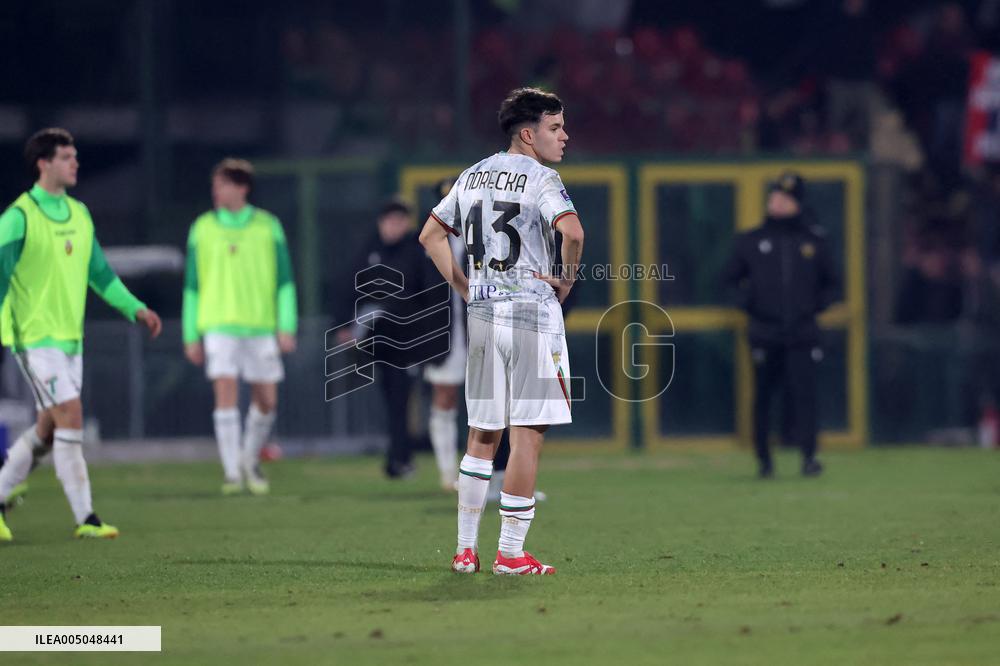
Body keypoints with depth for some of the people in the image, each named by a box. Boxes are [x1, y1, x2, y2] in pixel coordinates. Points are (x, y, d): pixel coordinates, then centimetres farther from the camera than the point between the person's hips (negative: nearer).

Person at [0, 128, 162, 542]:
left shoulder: (79, 214, 12)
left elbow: (99, 272, 20)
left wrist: (135, 308, 11)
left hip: (71, 337, 8)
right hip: (36, 337, -8)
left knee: (48, 430, 10)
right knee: (70, 418, -13)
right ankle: (85, 519, -9)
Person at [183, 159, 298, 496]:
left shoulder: (267, 226, 3)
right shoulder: (202, 228, 4)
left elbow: (285, 281, 6)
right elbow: (192, 285, 9)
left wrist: (287, 328, -2)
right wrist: (191, 335, 6)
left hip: (261, 327, 1)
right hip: (219, 326, -1)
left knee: (266, 400, 4)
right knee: (226, 393, -13)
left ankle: (251, 462, 27)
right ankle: (232, 473, -12)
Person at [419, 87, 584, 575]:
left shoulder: (473, 175, 12)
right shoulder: (540, 179, -10)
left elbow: (431, 234, 18)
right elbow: (572, 231, -27)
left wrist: (466, 289, 15)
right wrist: (568, 278, -10)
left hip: (482, 314, 7)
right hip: (532, 311, -7)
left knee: (482, 435, 13)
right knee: (527, 434, -3)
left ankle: (466, 549, 14)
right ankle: (511, 554, -4)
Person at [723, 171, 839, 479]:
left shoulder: (814, 242, 10)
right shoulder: (751, 241, 8)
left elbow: (831, 283, 19)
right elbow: (731, 278, 16)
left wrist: (818, 303, 2)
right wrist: (746, 301, 0)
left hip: (802, 334, -1)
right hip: (764, 334, 1)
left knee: (804, 392, -11)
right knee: (762, 395, 4)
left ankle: (808, 456, -13)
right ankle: (764, 460, 13)